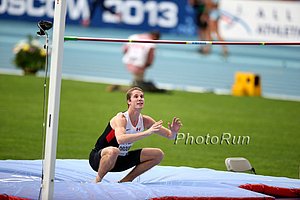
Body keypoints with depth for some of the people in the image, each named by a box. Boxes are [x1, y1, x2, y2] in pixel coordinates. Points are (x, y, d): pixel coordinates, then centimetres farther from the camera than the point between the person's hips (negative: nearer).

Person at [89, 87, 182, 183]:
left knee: (158, 154, 1)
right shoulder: (121, 118, -24)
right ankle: (97, 181, -16)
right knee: (113, 151, -42)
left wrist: (174, 132, -22)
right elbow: (120, 139, -45)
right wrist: (147, 132, -49)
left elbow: (169, 135, 3)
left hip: (120, 160, 7)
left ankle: (125, 181, 7)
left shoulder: (145, 120, -4)